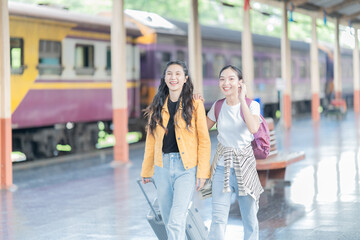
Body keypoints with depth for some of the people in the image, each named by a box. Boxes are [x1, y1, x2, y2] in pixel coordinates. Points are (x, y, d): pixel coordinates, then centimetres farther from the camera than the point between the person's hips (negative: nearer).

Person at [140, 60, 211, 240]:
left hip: (186, 167, -4)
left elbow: (204, 141, -2)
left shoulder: (195, 105, -1)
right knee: (167, 220, 10)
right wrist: (146, 170, 13)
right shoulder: (157, 107, 10)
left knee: (176, 220, -15)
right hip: (162, 166, 4)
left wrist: (202, 172, -9)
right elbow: (151, 140, 14)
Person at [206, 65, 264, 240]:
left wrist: (242, 100, -19)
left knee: (250, 219, 8)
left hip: (244, 166, -1)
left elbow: (253, 128, -24)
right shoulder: (218, 107, 5)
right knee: (218, 219, -11)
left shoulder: (252, 105, -4)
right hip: (222, 167, 1)